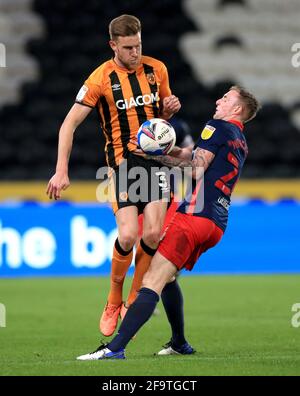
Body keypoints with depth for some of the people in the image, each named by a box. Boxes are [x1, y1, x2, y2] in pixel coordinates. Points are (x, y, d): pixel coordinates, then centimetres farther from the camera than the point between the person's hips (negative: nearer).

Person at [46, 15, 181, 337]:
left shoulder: (156, 69, 6)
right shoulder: (101, 78, -7)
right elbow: (69, 124, -5)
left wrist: (171, 108, -2)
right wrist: (61, 171, -13)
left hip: (157, 156, 3)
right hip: (124, 159, -3)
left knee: (154, 233, -11)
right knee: (128, 234, -18)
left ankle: (133, 303, 6)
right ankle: (113, 301, 6)